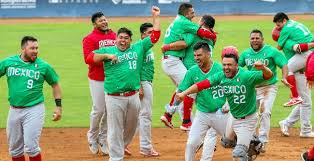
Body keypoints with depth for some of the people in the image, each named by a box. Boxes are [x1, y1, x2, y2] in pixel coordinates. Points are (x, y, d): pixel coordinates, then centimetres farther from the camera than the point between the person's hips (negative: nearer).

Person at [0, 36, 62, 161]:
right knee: (14, 148, 12)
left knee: (31, 147, -10)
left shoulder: (43, 66, -4)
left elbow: (55, 84, 7)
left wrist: (59, 106, 2)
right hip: (14, 110, 3)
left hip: (34, 110, -3)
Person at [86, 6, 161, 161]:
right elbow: (89, 58, -5)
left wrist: (155, 16, 7)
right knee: (115, 129, 0)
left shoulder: (138, 48, 10)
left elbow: (155, 36, 9)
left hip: (133, 96, 3)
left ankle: (121, 147, 39)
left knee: (131, 127, 15)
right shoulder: (108, 50, 4)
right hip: (114, 98, -3)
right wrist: (107, 55, -13)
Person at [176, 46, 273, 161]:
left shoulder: (247, 76, -28)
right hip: (233, 117, 7)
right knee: (226, 143, 27)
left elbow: (269, 75, -38)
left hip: (247, 120, -7)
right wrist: (184, 93, -26)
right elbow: (202, 84, -15)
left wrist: (263, 68, -61)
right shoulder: (221, 76, -11)